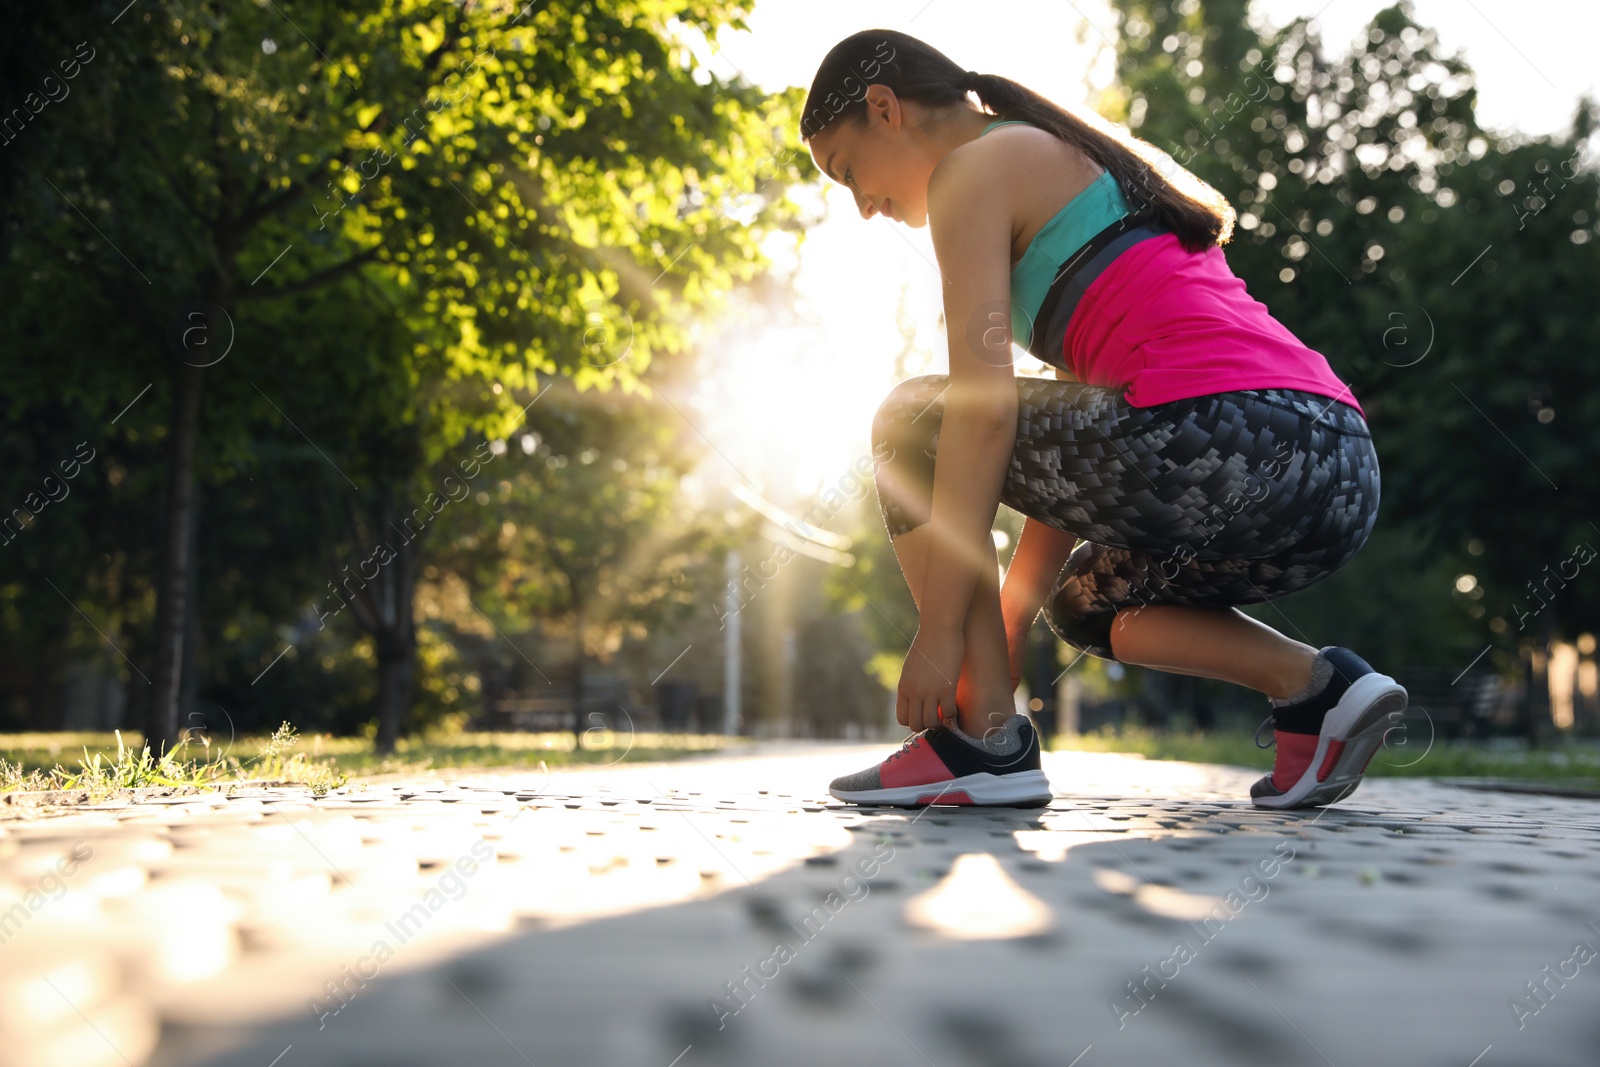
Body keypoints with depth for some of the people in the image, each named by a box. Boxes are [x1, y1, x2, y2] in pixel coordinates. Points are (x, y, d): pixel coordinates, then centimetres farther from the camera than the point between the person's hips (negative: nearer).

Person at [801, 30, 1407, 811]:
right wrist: (1006, 632, 29)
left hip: (1220, 446, -9)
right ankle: (1315, 687, 12)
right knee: (1079, 598, 32)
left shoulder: (973, 167, 6)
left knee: (910, 423, 8)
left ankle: (986, 740, 3)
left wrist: (941, 631, -3)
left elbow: (988, 405, -7)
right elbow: (1067, 446, 30)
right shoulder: (1084, 162, 32)